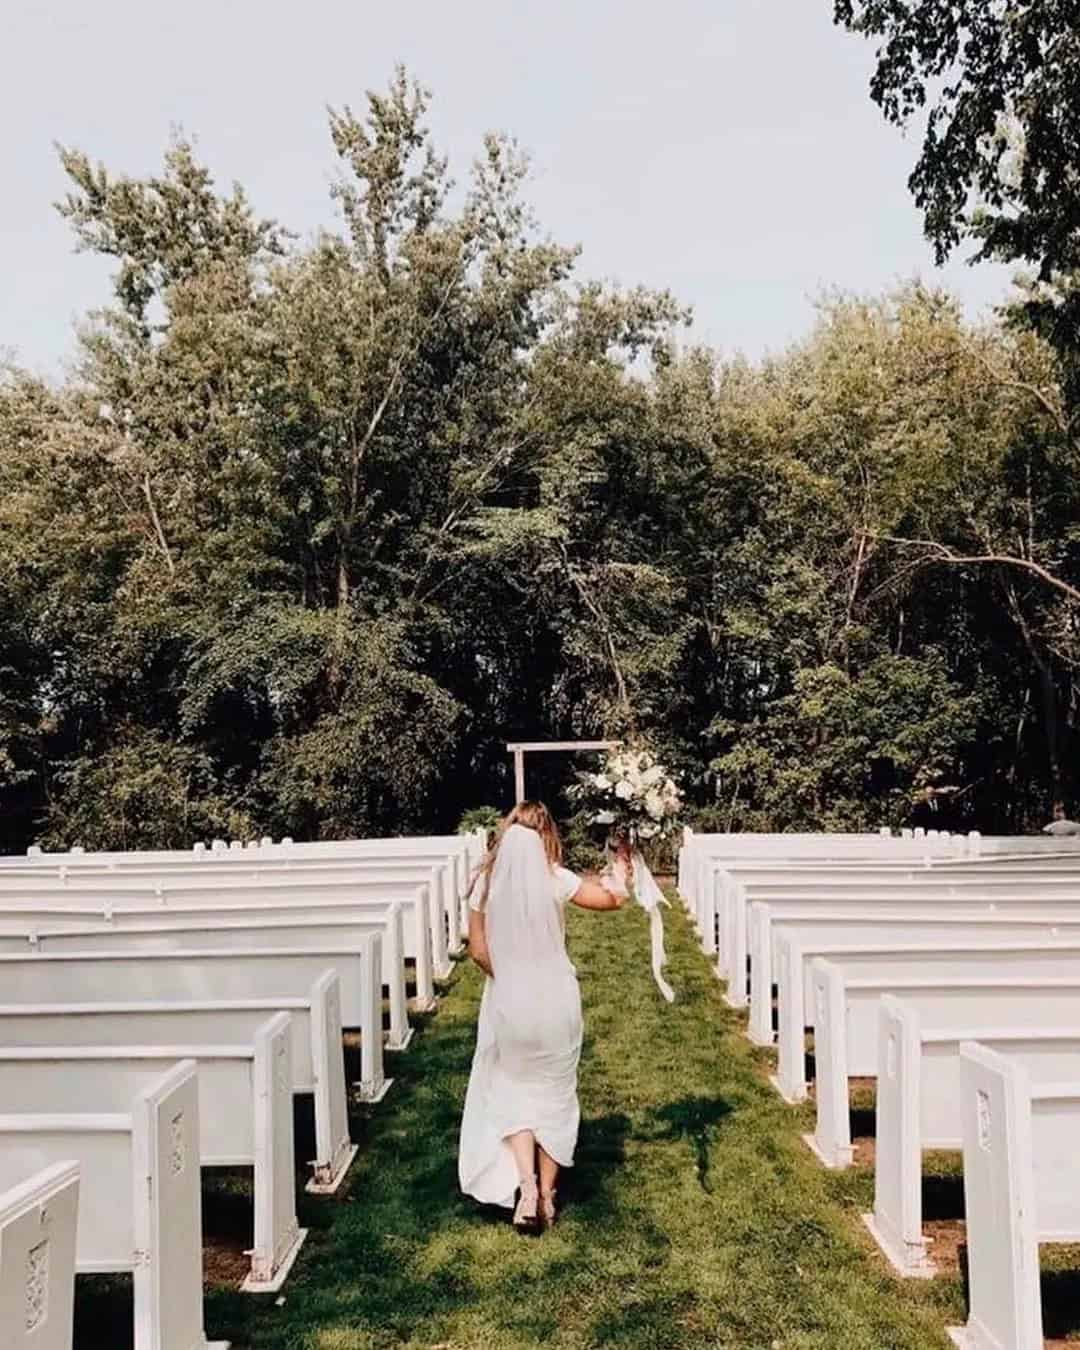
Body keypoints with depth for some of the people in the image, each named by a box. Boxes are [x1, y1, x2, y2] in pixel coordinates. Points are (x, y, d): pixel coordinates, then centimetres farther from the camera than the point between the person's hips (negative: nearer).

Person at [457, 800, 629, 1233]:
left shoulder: (486, 882, -6)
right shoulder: (554, 880, -12)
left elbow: (478, 949, -3)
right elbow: (614, 898, 0)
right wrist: (620, 864, 17)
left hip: (507, 1003, 1)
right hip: (554, 1002, -1)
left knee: (512, 1092, 17)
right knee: (553, 1094, 15)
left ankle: (525, 1184, 0)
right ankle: (546, 1195, 21)